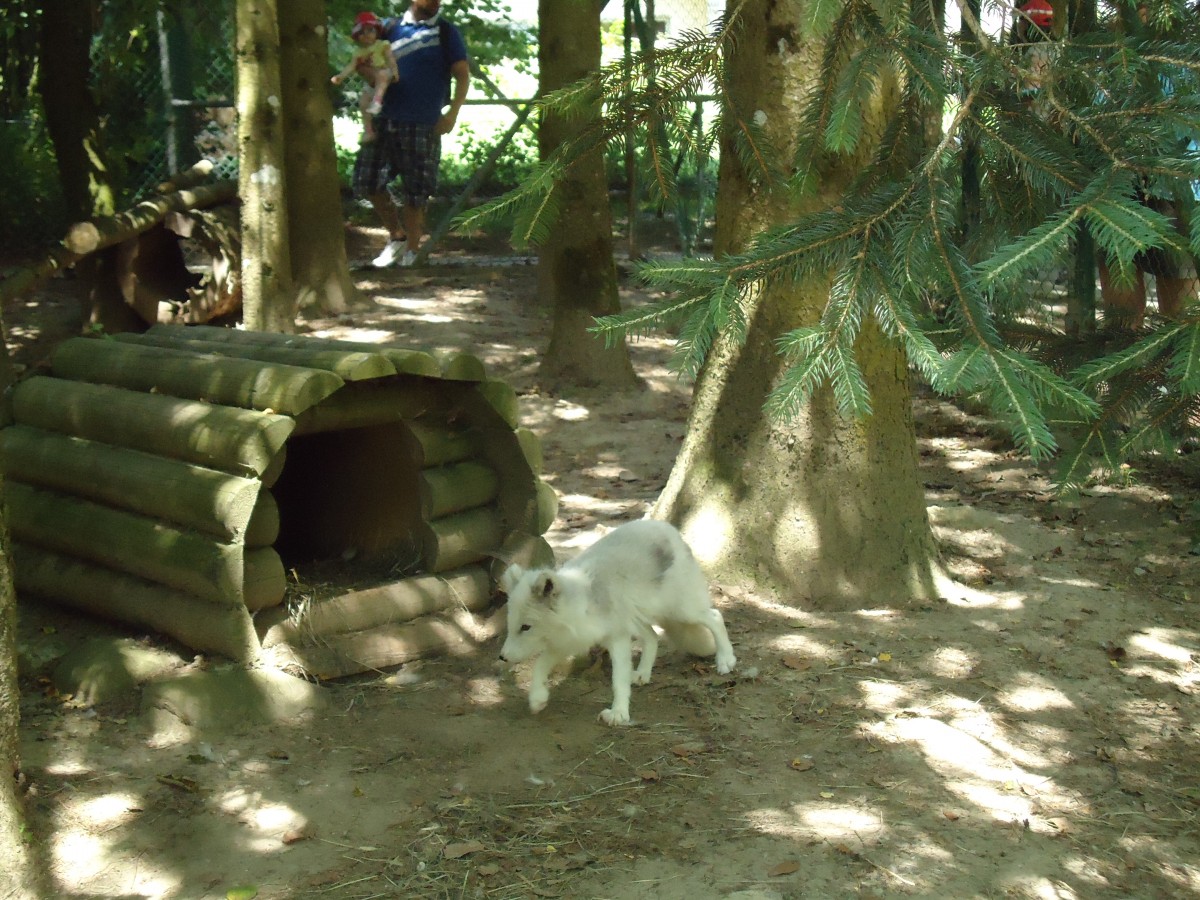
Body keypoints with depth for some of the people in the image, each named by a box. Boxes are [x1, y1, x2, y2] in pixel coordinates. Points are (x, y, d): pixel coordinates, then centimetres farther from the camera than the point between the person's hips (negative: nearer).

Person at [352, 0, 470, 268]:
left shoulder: (447, 33, 4)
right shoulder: (389, 28, 11)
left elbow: (462, 75, -1)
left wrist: (452, 113, -13)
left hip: (424, 125, -3)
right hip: (385, 121, 3)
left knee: (414, 192, -1)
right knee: (368, 183, 1)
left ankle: (412, 249, 14)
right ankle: (397, 236, 19)